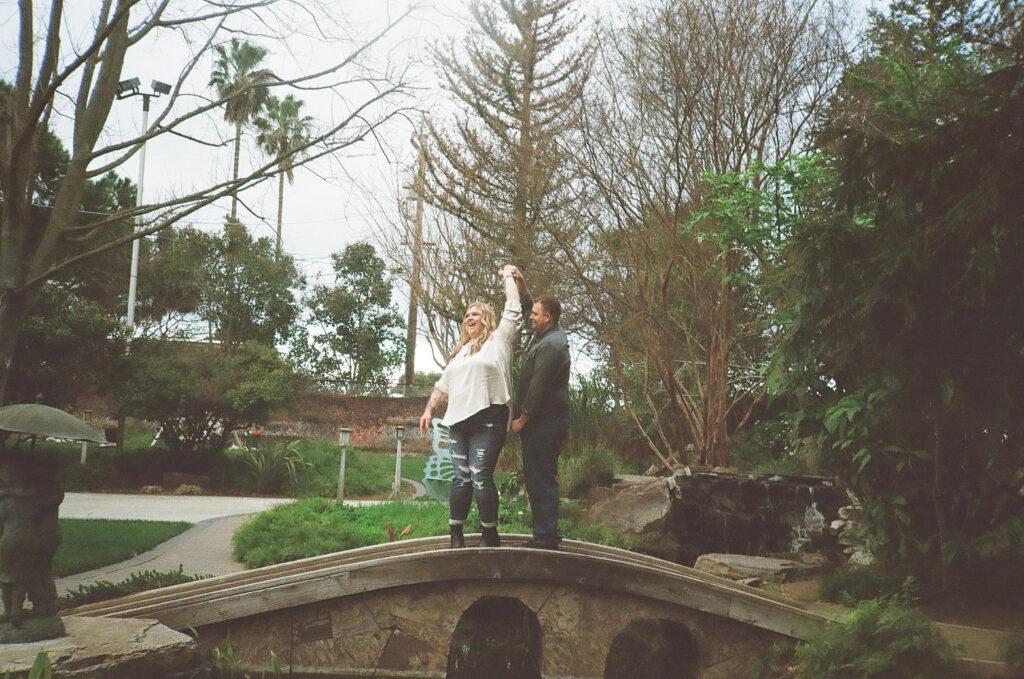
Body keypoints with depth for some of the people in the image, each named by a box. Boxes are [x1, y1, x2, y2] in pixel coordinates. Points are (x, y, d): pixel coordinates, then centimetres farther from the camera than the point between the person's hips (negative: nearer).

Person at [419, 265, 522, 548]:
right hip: (459, 421, 6)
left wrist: (508, 277, 11)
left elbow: (513, 309, 0)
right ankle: (456, 535, 7)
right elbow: (443, 385, 27)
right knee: (461, 479, 5)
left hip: (488, 420, -6)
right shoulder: (459, 352, 24)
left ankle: (490, 536, 0)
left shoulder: (498, 341, 6)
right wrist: (429, 410, 17)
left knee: (480, 478, -11)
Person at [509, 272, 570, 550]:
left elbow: (538, 387, -19)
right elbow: (527, 306, 32)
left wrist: (522, 419, -13)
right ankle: (545, 535, 17)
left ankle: (545, 537, -8)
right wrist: (521, 286, 18)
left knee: (541, 479, -10)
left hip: (545, 423, -11)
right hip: (543, 421, 11)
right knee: (538, 478, 12)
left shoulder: (551, 345, -17)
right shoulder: (546, 335, 15)